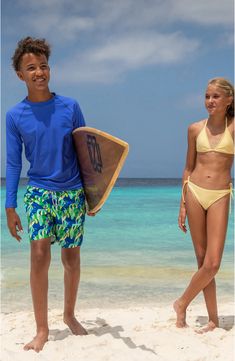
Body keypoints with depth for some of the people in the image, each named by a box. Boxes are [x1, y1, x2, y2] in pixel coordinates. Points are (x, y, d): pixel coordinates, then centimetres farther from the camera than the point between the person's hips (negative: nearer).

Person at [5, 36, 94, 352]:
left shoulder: (70, 107, -1)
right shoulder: (15, 115, 0)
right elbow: (13, 162, 3)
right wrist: (10, 207, -1)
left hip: (73, 193, 1)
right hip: (39, 192, -1)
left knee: (72, 258, 8)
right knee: (39, 255, -13)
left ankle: (69, 314, 29)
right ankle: (42, 329, -1)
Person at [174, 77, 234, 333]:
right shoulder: (195, 129, 8)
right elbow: (188, 168, 13)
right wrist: (182, 205, 10)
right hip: (195, 192, 2)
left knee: (212, 264, -10)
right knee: (203, 260, 5)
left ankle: (182, 303, 15)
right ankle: (213, 320, 16)